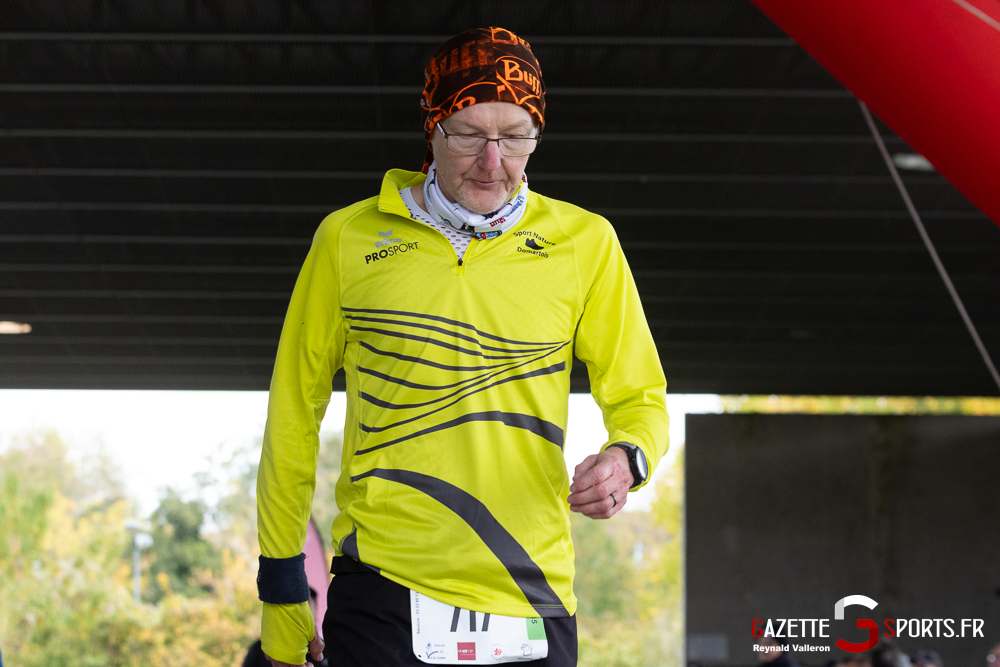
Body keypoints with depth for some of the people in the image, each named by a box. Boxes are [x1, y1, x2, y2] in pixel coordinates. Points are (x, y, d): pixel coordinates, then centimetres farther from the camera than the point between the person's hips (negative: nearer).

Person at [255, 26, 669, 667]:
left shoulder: (584, 243, 5)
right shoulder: (349, 238, 4)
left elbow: (640, 398, 13)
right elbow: (294, 412, 10)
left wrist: (626, 456, -11)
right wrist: (283, 591, 10)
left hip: (531, 609, 1)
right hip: (384, 602, -1)